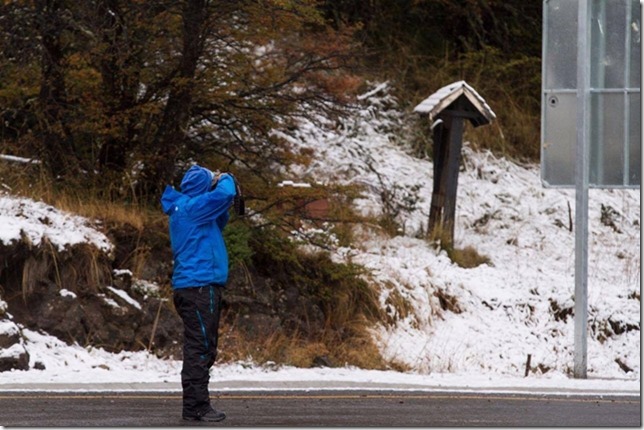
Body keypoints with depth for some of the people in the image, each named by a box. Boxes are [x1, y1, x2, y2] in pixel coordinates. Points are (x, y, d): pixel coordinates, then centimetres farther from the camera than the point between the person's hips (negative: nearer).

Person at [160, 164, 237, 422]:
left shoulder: (188, 209, 18)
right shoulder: (190, 206, -11)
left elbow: (216, 226, 30)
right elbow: (224, 193, -21)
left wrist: (226, 209, 13)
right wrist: (226, 179, 1)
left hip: (199, 287, 10)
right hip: (198, 286, -10)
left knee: (204, 349, 13)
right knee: (200, 348, -10)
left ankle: (197, 404, 17)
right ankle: (196, 407, -10)